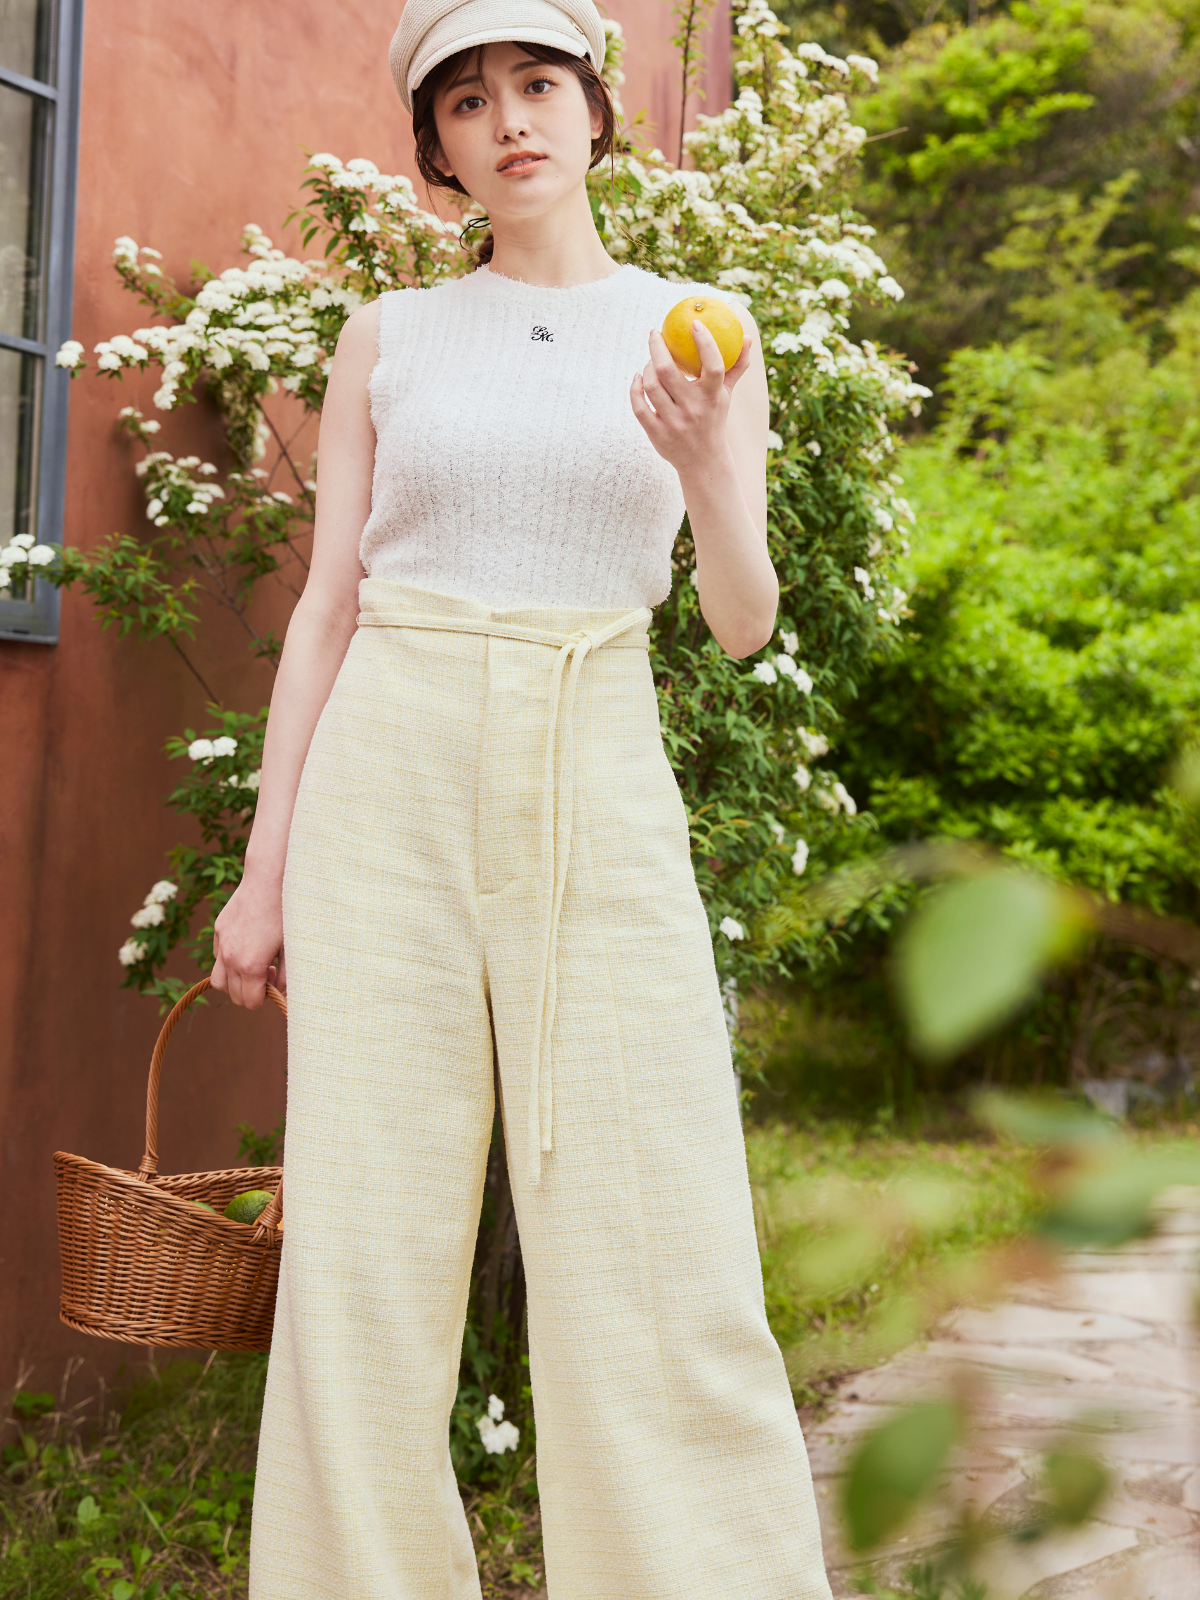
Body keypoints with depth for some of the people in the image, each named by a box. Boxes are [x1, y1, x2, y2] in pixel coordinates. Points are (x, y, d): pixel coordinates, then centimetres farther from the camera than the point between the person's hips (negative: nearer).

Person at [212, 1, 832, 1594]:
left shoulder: (694, 329, 9)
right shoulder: (388, 338, 10)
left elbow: (744, 622, 3)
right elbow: (328, 605, 8)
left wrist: (704, 467, -18)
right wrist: (263, 866, 2)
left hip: (596, 791, 0)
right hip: (390, 777, 1)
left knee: (661, 1257, -6)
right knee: (368, 1248, -1)